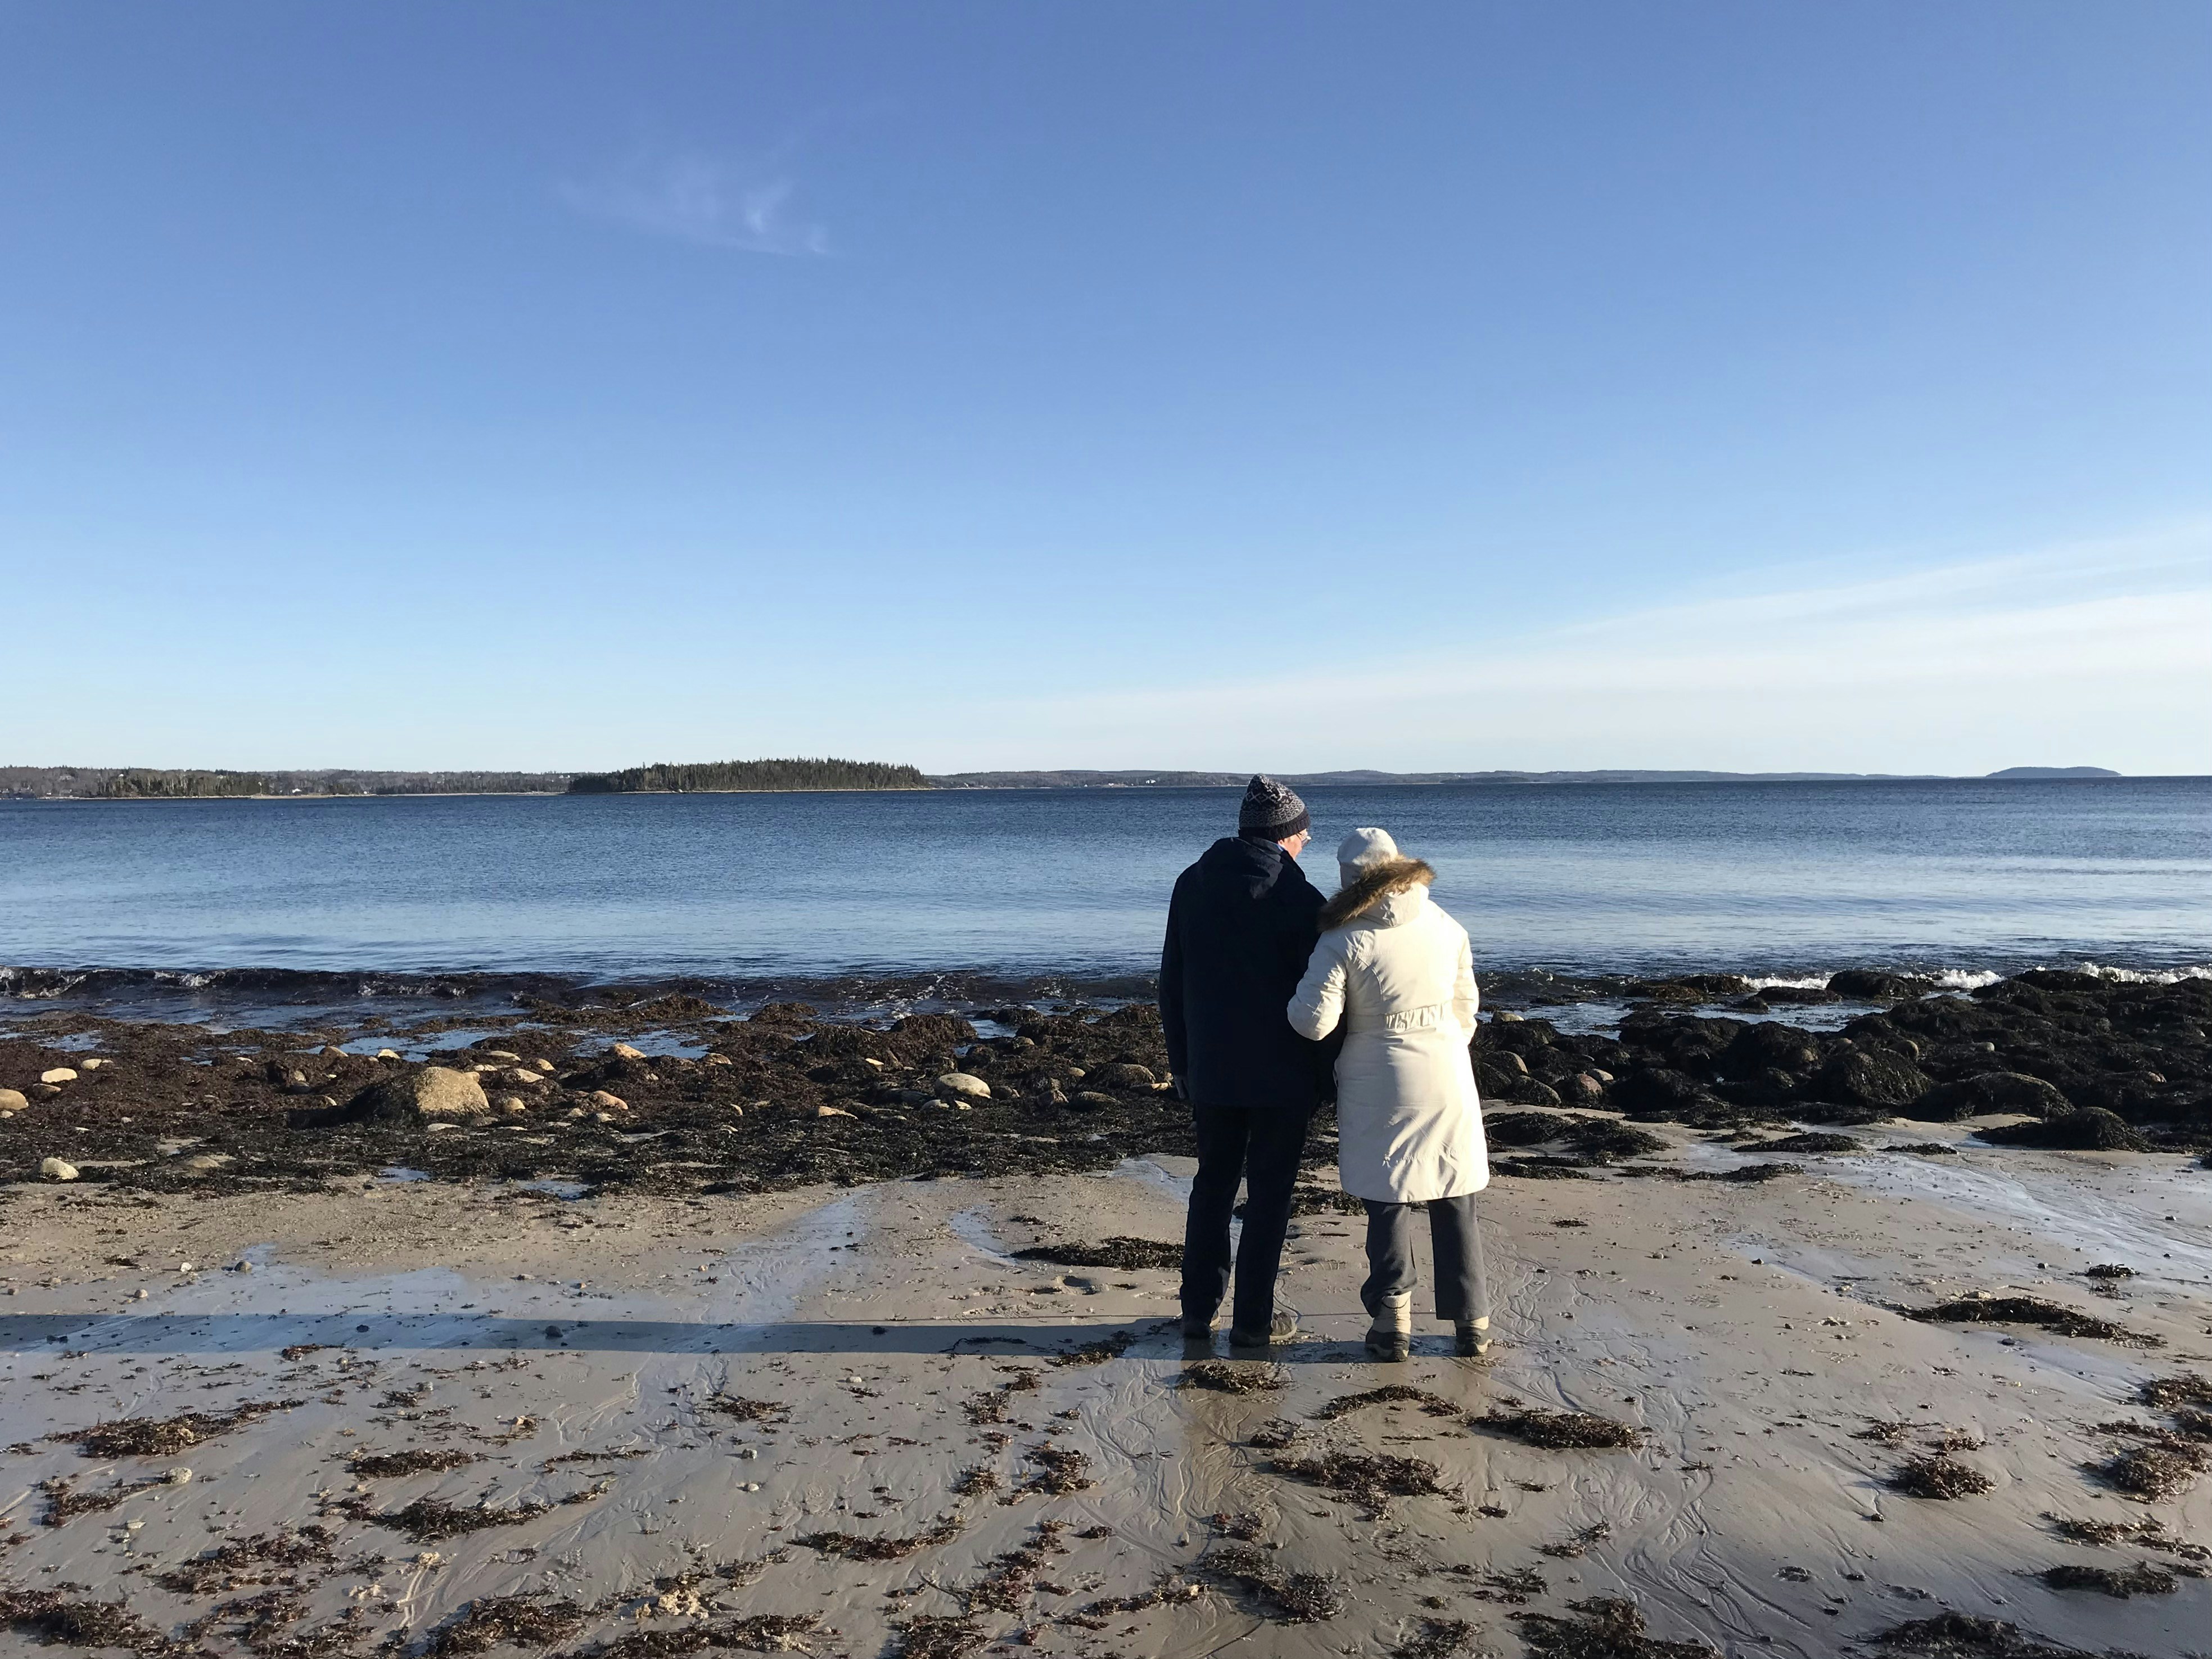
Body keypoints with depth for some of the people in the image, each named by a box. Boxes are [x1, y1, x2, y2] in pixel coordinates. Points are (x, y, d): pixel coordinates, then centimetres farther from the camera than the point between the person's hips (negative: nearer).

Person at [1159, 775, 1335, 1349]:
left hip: (1210, 1069, 4)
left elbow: (1171, 983, 7)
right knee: (1269, 1190, 7)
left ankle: (1198, 1309, 22)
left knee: (1213, 1183, 17)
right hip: (1282, 1073, -4)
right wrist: (1325, 1075, 1)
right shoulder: (1299, 899, -12)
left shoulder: (1192, 885, 3)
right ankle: (1253, 1320, 12)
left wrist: (1181, 1062, 15)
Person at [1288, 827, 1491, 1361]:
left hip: (1380, 1087, -3)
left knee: (1388, 1202, 7)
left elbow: (1314, 1021, -17)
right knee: (1455, 1205, 13)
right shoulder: (1447, 927, 2)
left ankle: (1392, 1323, 12)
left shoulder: (1345, 940, -13)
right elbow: (1466, 1006, 12)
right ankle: (1472, 1321, 20)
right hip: (1448, 1080, 4)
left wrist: (1297, 1001, 5)